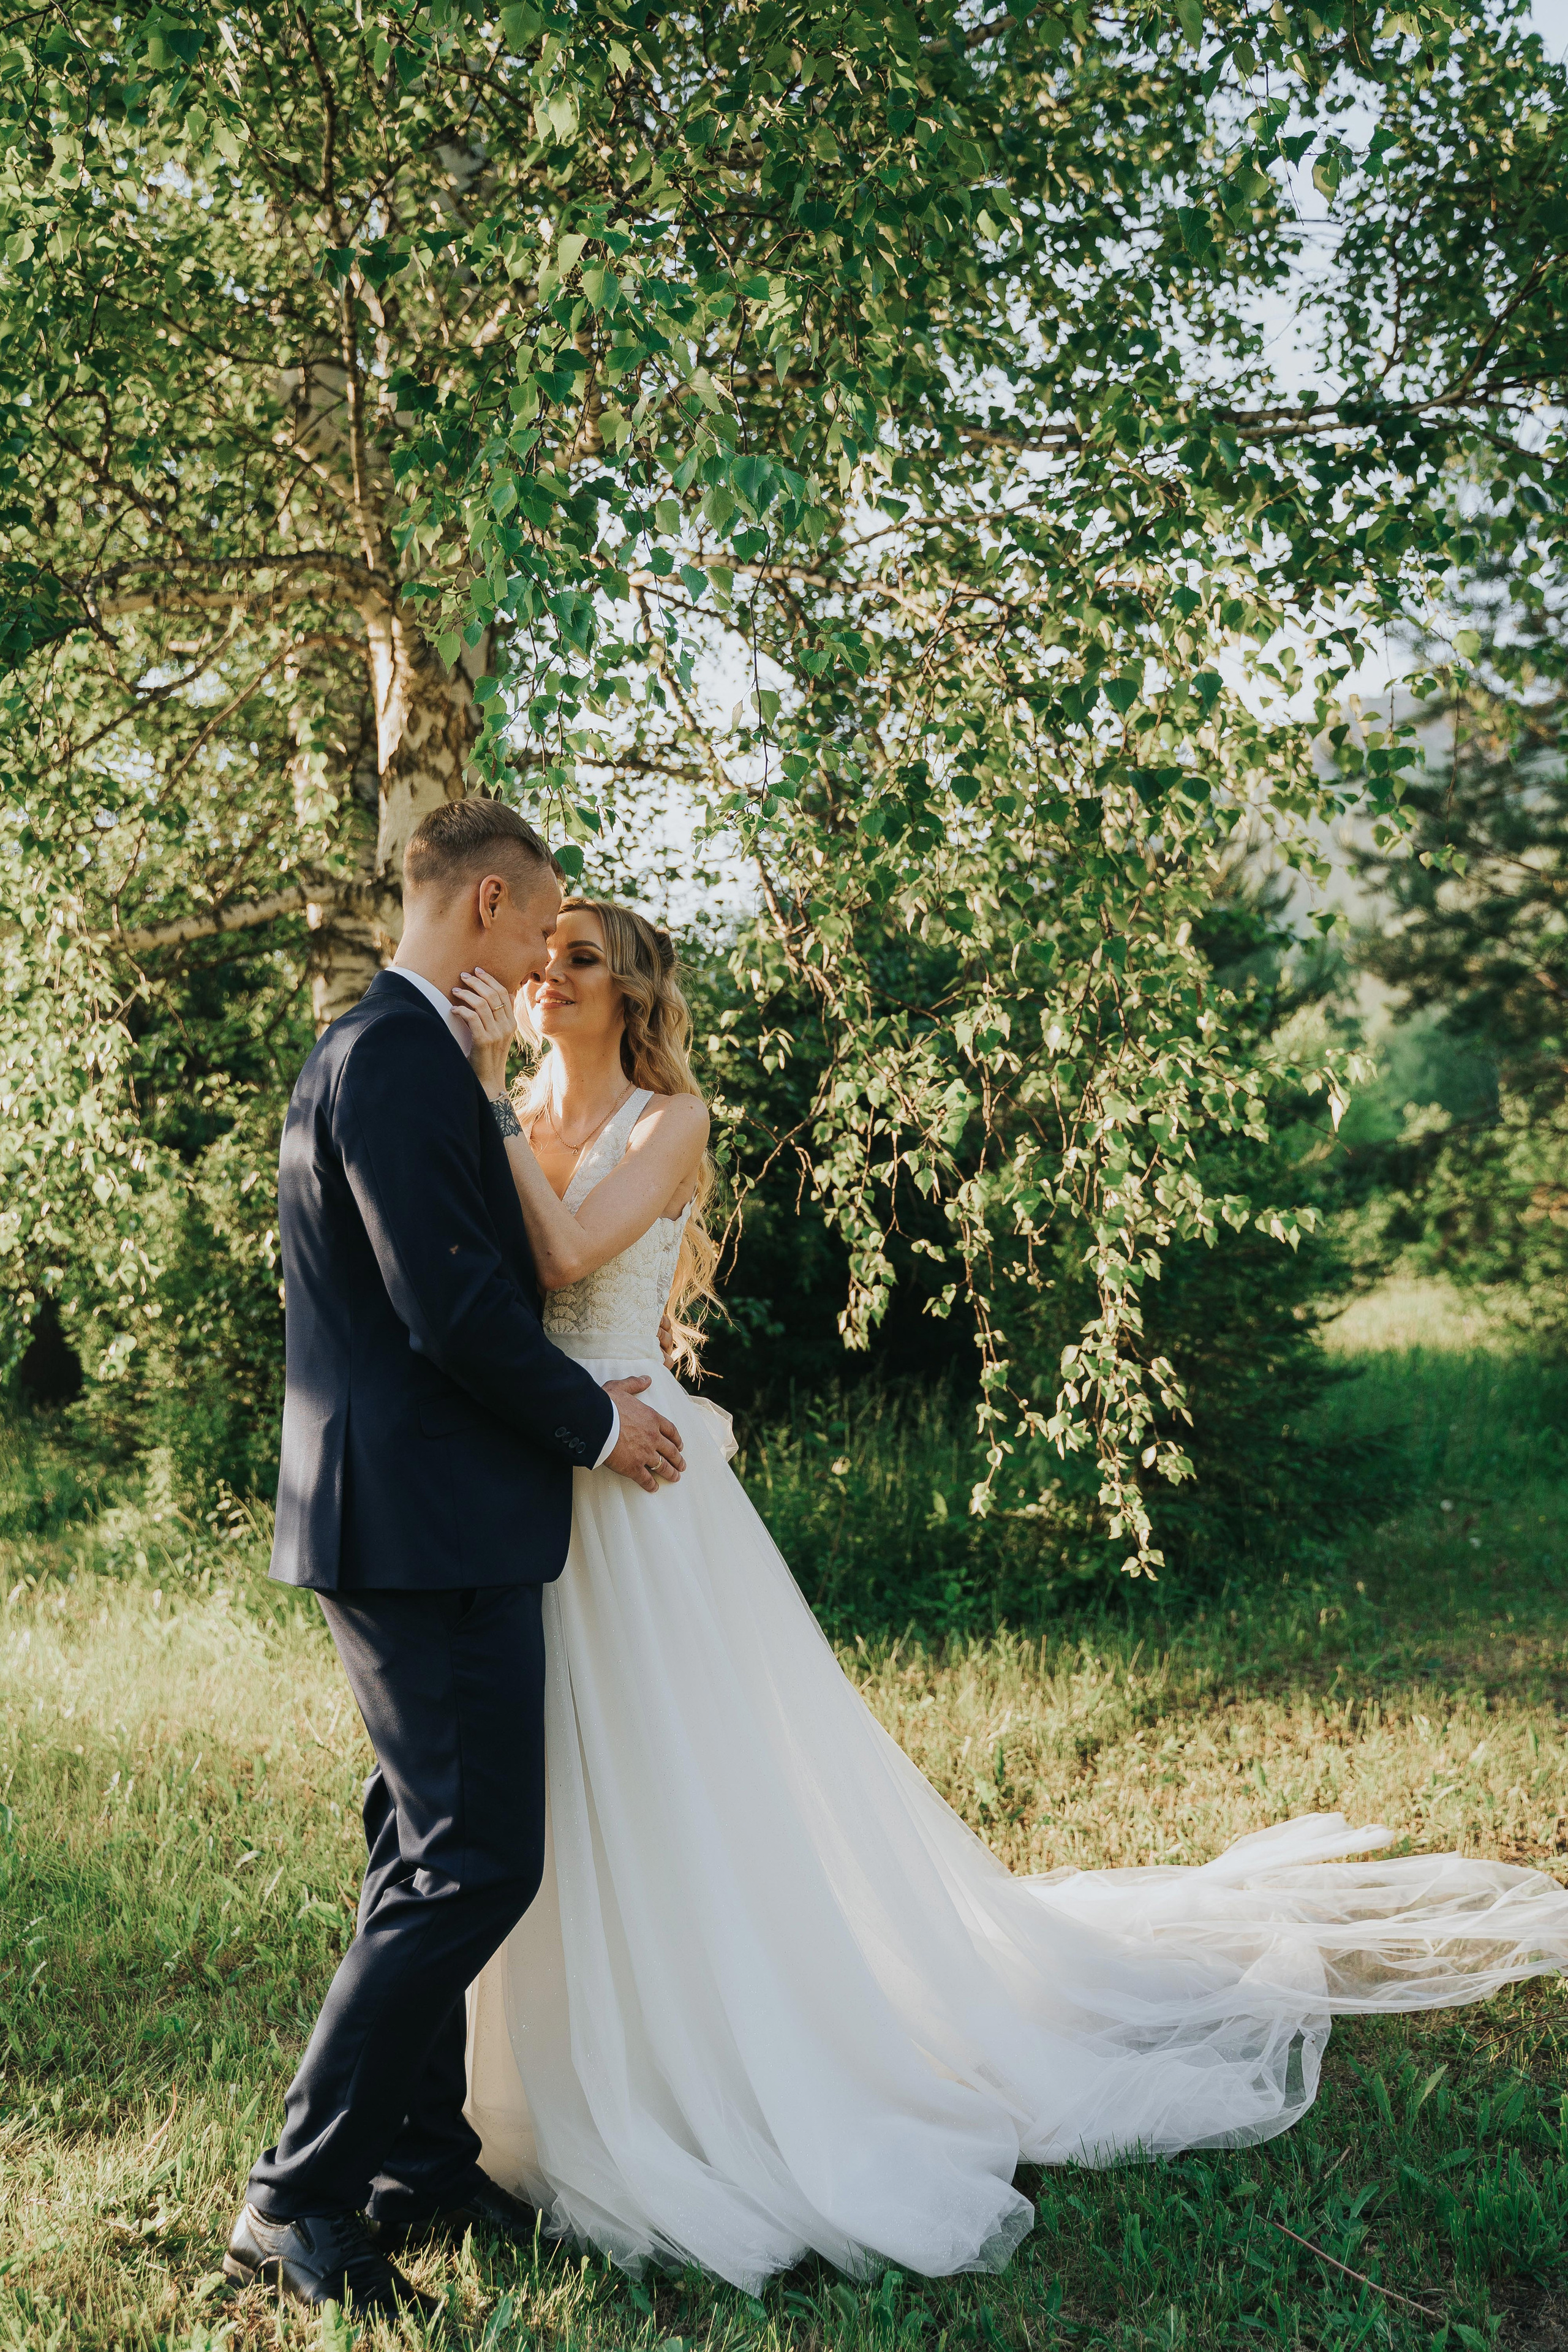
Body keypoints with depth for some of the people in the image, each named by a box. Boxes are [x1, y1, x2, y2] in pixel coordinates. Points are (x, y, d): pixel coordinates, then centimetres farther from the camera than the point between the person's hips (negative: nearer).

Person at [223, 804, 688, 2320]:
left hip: (396, 1521, 11)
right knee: (473, 1863, -7)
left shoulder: (376, 1049, 17)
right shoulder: (399, 1055, -16)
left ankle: (420, 2167, 26)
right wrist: (592, 1421, -8)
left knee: (426, 1852, 16)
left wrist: (572, 1404, 20)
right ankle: (297, 2202, 1)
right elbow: (453, 1302, -21)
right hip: (431, 1525, -11)